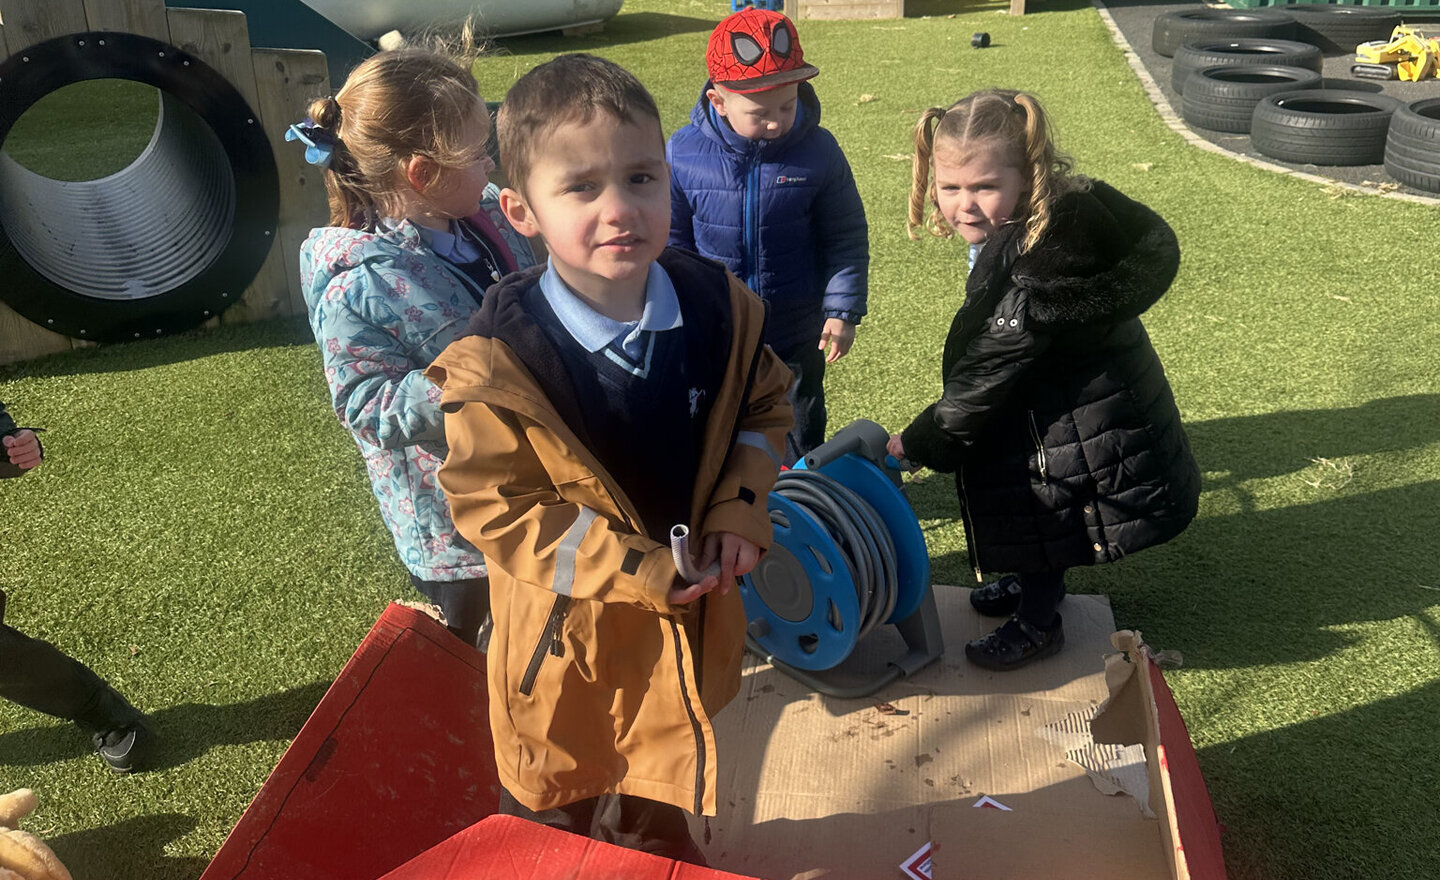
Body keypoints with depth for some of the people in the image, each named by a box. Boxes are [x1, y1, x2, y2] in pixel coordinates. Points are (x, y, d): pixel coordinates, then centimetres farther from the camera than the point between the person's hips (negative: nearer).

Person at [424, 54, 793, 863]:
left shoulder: (718, 307, -14)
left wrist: (740, 508, -13)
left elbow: (766, 403, 3)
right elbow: (494, 507, -21)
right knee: (557, 814, 24)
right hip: (567, 630, -3)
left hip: (687, 609, 4)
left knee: (661, 800, 31)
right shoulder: (497, 362, -27)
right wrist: (637, 569, -26)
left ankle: (662, 853, 63)